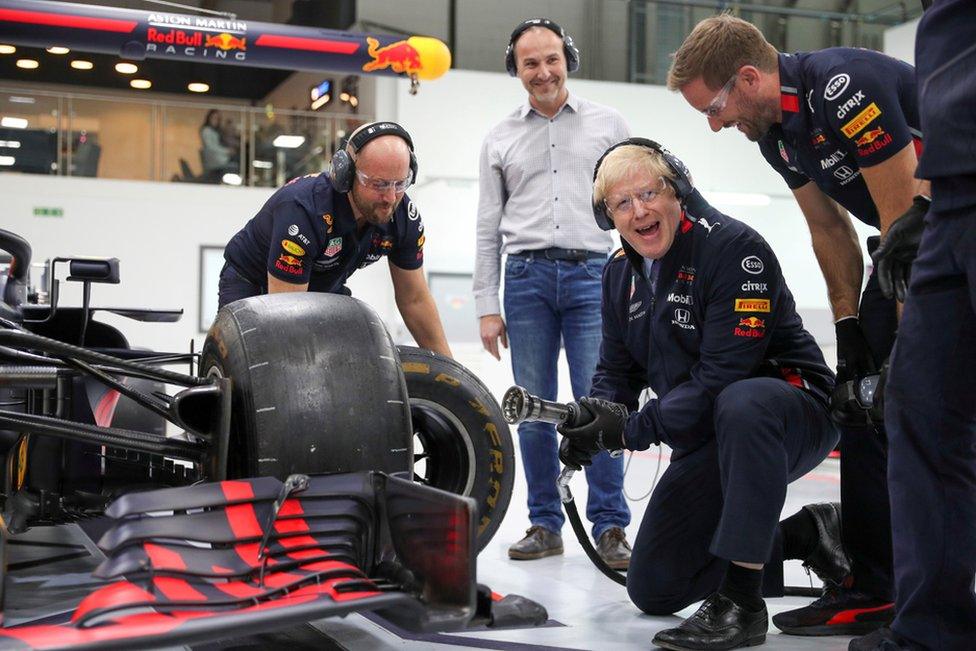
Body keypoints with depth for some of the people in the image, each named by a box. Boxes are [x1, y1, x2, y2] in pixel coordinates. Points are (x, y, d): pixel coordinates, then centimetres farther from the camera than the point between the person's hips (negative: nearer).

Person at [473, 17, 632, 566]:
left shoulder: (608, 125, 9)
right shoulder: (501, 139, 13)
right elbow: (489, 230, 12)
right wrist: (487, 307, 6)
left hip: (593, 275, -2)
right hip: (528, 278, 2)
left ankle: (610, 526, 2)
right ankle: (545, 525, 13)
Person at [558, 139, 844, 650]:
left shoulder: (733, 247, -21)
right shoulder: (621, 273, 4)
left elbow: (722, 377, -28)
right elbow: (617, 371, 8)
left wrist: (632, 429, -28)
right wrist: (594, 420, -14)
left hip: (790, 406, -7)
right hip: (706, 444, 8)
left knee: (741, 405, -44)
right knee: (652, 590, 6)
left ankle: (741, 605, -35)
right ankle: (801, 536, 19)